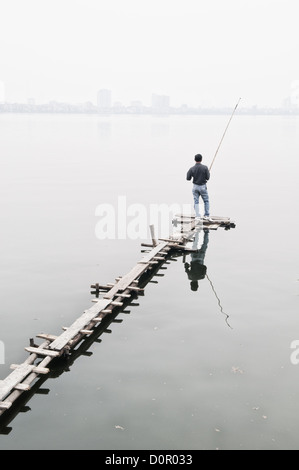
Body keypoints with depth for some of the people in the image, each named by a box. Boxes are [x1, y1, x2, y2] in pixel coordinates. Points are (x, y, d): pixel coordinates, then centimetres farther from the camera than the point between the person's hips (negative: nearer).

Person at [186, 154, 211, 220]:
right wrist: (208, 172, 11)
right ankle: (207, 215, 10)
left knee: (196, 201, 8)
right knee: (206, 201, 11)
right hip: (203, 186, -1)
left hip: (195, 186, 1)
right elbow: (207, 178, -8)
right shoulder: (205, 167, -12)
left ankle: (197, 216, 1)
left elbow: (188, 178, -2)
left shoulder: (192, 169, -8)